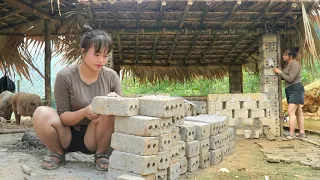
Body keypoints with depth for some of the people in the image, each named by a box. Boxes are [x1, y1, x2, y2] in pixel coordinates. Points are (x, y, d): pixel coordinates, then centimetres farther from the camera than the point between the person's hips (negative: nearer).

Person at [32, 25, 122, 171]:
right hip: (67, 136, 0)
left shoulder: (111, 77, -8)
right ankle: (58, 154, 0)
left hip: (93, 138, 1)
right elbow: (63, 116, -14)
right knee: (41, 114, -28)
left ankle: (100, 154, -4)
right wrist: (84, 112, -34)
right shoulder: (65, 76, -14)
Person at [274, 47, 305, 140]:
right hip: (290, 90, 10)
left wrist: (280, 72, -13)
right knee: (298, 112, 9)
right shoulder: (288, 64, 14)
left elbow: (290, 79, -20)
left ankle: (291, 134, -17)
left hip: (296, 89, -10)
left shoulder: (294, 64, -14)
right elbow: (285, 77, 21)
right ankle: (302, 133, 12)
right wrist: (279, 74, 5)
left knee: (291, 112, -16)